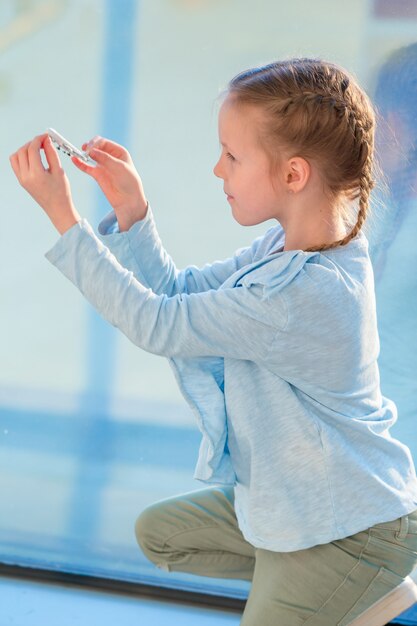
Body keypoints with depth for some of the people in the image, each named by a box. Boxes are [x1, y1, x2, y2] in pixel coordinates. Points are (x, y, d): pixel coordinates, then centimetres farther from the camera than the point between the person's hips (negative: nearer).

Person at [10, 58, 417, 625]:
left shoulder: (303, 296, -34)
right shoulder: (290, 247, -4)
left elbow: (157, 324, -27)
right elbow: (178, 291, 4)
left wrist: (62, 215, -24)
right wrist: (131, 211, -11)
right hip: (290, 495, 9)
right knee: (160, 532, 20)